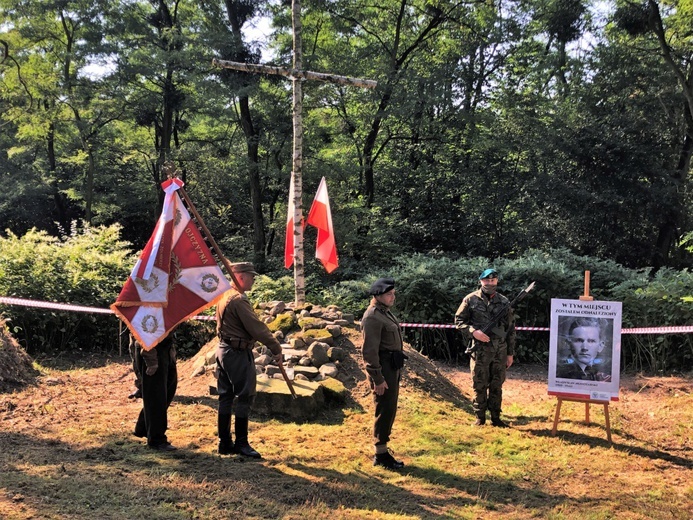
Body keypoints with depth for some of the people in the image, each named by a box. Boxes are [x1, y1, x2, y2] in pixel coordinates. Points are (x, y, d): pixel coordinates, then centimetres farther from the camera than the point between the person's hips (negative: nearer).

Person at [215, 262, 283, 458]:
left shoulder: (224, 295, 12)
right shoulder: (239, 299, -18)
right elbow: (256, 327, -20)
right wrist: (276, 348, -14)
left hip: (224, 350, 10)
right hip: (239, 353, -10)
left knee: (226, 397, 12)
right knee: (245, 398, -2)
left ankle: (225, 443, 18)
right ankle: (241, 443, 4)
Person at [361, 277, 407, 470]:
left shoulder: (385, 312, 15)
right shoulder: (372, 317, -17)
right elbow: (369, 351, -21)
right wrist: (377, 378, -22)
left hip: (393, 369, 10)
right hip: (383, 370, -10)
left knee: (389, 411, 15)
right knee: (384, 412, -3)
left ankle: (383, 451, 25)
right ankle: (380, 455, 6)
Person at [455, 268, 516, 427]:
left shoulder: (504, 302, 6)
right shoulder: (471, 299, -1)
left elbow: (511, 329, 10)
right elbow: (459, 320, 1)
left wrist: (510, 353, 8)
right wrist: (473, 332, -15)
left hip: (500, 351, 2)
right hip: (480, 350, -2)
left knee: (497, 386, 9)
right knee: (480, 385, 4)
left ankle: (496, 417, 20)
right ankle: (480, 417, 15)